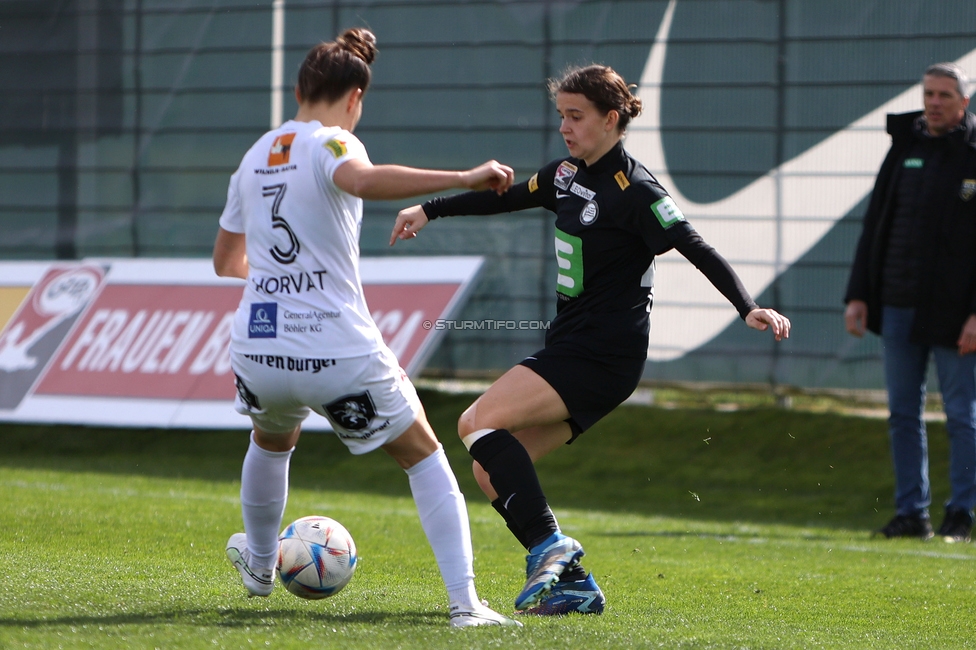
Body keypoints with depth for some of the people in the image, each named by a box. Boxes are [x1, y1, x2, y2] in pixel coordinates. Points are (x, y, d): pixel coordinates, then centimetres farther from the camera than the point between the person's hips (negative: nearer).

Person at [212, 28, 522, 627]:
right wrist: (463, 179, -36)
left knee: (273, 439, 38)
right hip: (340, 355, -6)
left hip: (259, 352, 6)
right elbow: (362, 179, -33)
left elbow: (227, 260, 26)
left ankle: (260, 567, 56)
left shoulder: (255, 156, 14)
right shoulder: (330, 144, -7)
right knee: (425, 458, 11)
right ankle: (464, 601, -1)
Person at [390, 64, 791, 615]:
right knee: (492, 472, 2)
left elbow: (697, 249, -19)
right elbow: (506, 197, 27)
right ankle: (574, 585, 4)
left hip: (603, 357, -9)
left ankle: (549, 546, -21)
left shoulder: (634, 190, -14)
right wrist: (429, 211, 27)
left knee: (480, 421, -22)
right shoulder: (569, 174, 11)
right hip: (571, 345, 9)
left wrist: (749, 309, -30)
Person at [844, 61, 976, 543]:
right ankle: (911, 512, 12)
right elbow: (874, 227, 16)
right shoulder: (904, 150, 11)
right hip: (899, 305, 5)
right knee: (903, 413, 7)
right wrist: (858, 295, 9)